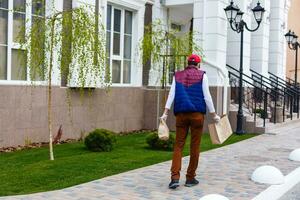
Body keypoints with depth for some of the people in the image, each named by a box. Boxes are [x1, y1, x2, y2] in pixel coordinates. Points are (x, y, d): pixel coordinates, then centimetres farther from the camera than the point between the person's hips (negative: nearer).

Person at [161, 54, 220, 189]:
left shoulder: (177, 76, 12)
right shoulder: (202, 75, 4)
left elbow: (171, 95, 3)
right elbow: (207, 96, 0)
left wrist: (165, 113, 0)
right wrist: (214, 115, 5)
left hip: (181, 114, 2)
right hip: (197, 114, -2)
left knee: (178, 145, 3)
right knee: (195, 147, 6)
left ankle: (175, 177, -11)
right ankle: (190, 178, 11)